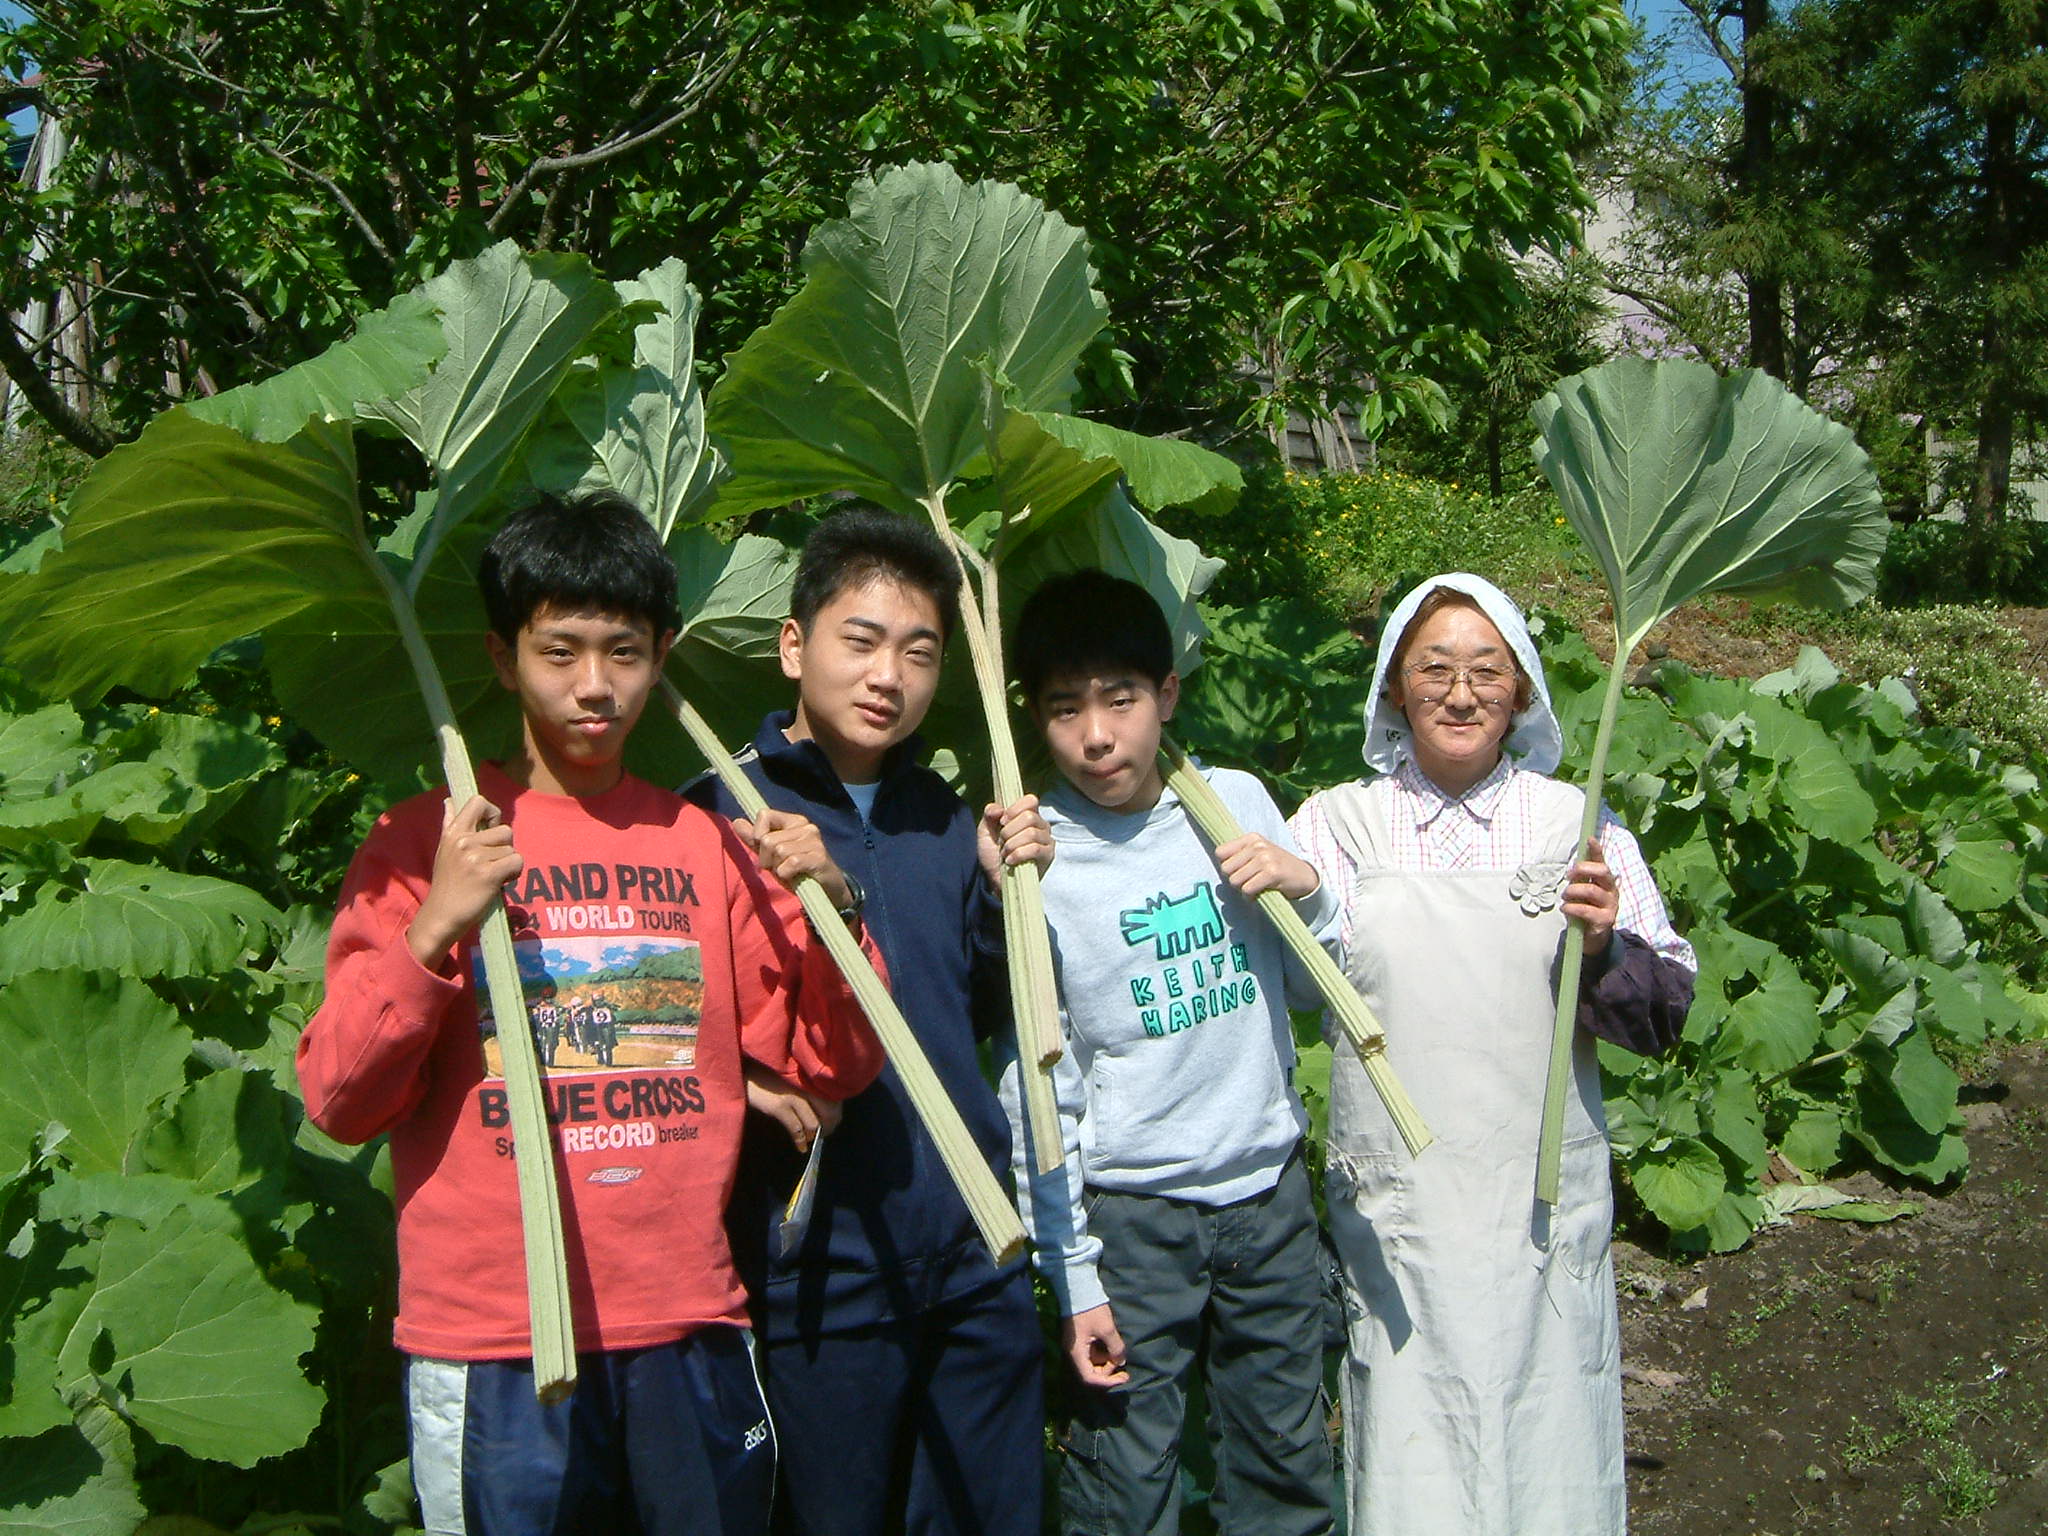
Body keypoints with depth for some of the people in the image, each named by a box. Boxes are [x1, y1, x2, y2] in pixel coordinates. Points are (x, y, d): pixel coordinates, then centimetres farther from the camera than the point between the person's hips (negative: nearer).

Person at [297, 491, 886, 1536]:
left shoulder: (708, 848, 8)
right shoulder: (423, 843, 0)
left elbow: (831, 1068, 8)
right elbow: (340, 1103, -4)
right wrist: (430, 933, -17)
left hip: (690, 1331, 3)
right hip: (490, 1348, -2)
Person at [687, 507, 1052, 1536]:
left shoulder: (949, 824, 10)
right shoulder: (719, 816, -7)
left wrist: (1003, 888, 1)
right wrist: (742, 1076, -25)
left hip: (976, 1250, 5)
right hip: (818, 1261, -5)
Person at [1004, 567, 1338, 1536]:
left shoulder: (1239, 802, 0)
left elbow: (1314, 994, 10)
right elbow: (1037, 1092, -7)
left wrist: (1306, 893, -9)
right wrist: (1073, 1277, -8)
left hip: (1270, 1188, 4)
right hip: (1131, 1213, -3)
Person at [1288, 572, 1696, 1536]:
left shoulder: (1578, 824, 2)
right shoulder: (1336, 823, 3)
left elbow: (1665, 1015, 2)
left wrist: (1605, 949, -16)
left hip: (1546, 1203, 0)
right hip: (1394, 1205, 0)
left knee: (1547, 1447, 9)